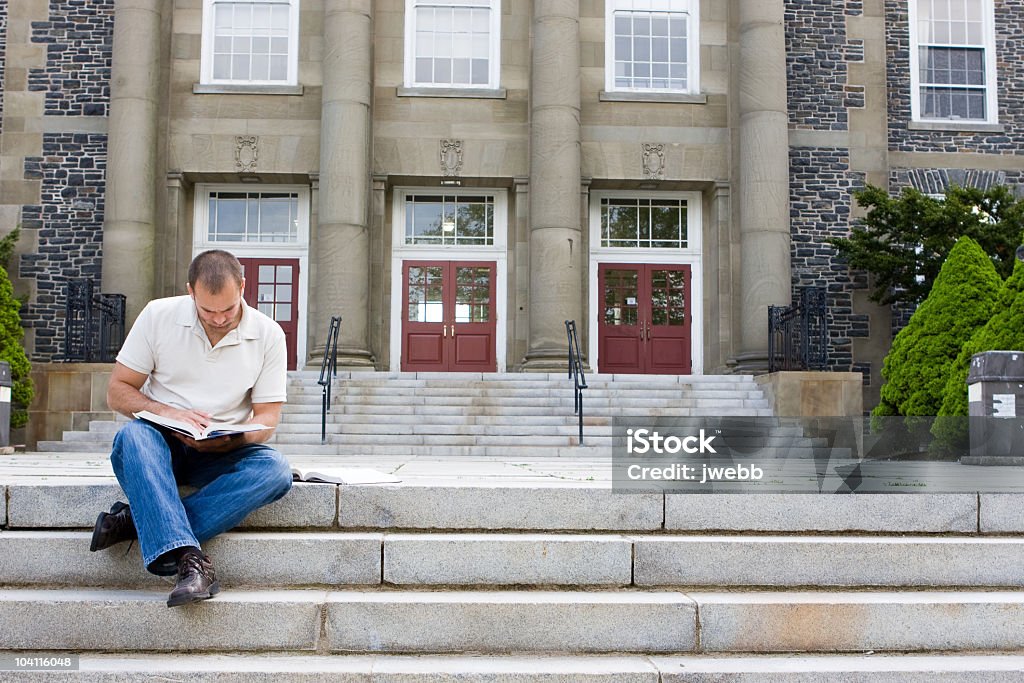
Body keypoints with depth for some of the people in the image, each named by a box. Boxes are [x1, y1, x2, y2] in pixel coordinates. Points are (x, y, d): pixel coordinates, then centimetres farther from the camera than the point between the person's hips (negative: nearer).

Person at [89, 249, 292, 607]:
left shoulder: (268, 334, -3)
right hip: (162, 443, 0)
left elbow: (267, 416, -1)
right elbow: (117, 391, -1)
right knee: (132, 436, -35)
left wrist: (230, 441, -23)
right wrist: (166, 412, -20)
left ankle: (136, 521, -30)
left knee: (275, 469, -30)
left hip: (224, 453, 1)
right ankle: (189, 559, -46)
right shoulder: (158, 316, -4)